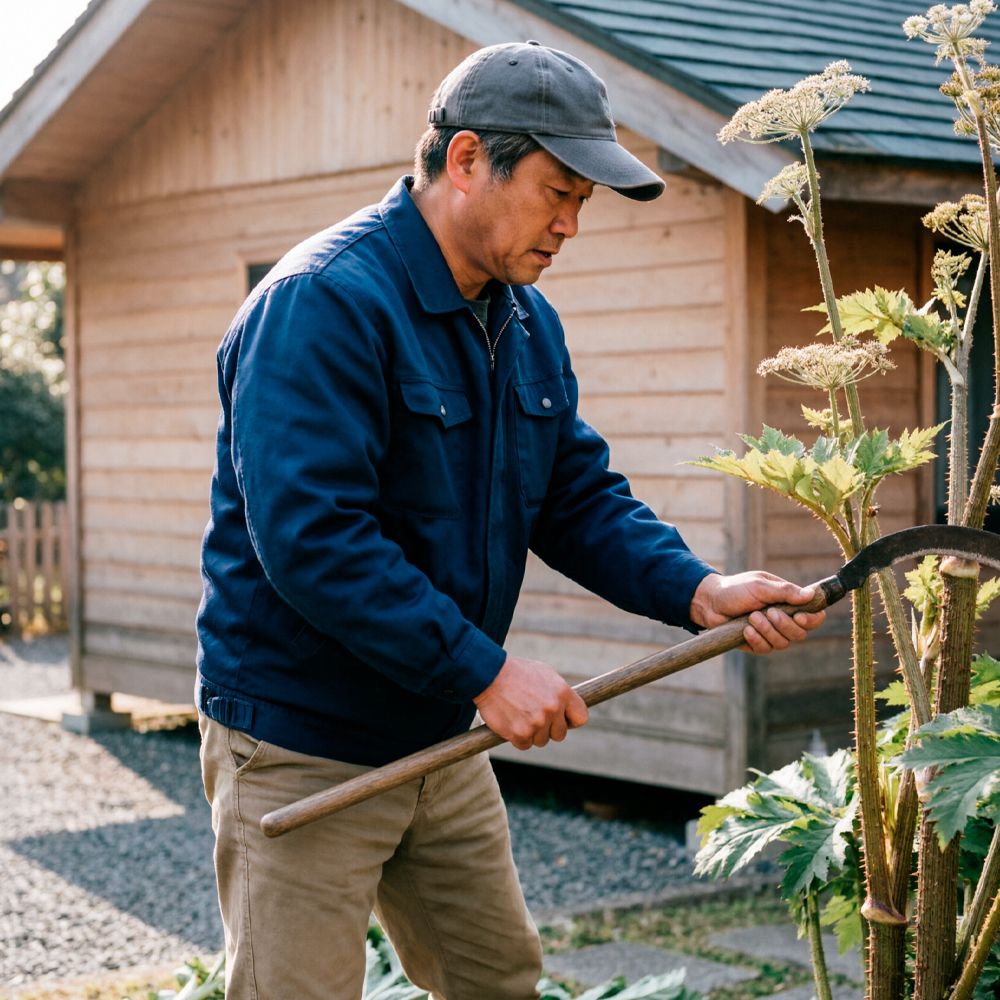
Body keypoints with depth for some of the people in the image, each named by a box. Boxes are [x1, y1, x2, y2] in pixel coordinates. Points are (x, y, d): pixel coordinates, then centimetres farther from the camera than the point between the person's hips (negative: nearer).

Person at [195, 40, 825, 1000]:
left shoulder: (529, 323, 7)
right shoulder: (325, 302, -22)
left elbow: (579, 496, 9)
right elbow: (309, 540, -30)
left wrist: (696, 589, -9)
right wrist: (485, 670, -27)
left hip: (440, 740, 9)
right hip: (304, 752, -8)